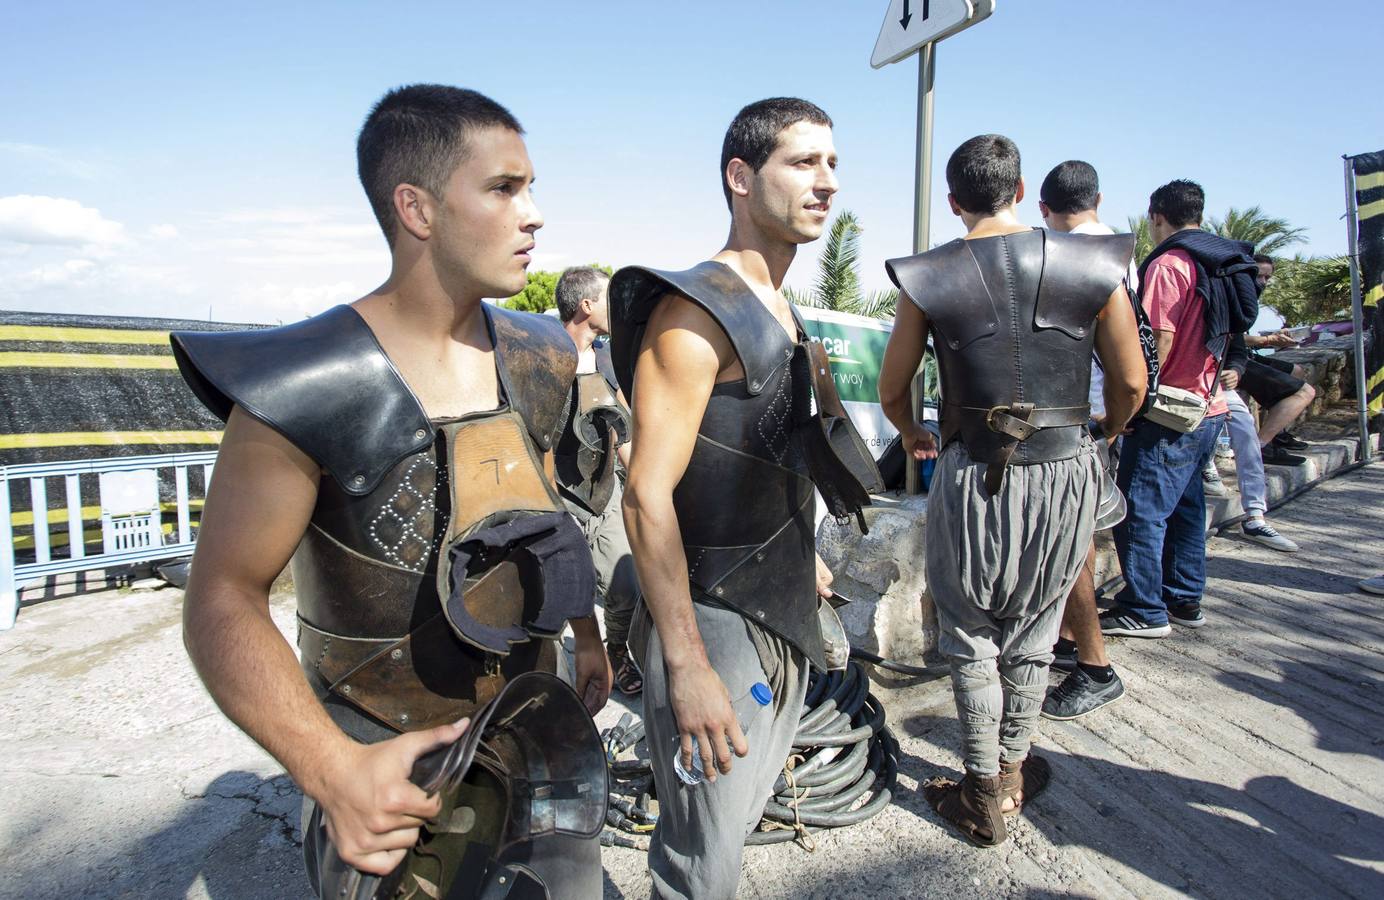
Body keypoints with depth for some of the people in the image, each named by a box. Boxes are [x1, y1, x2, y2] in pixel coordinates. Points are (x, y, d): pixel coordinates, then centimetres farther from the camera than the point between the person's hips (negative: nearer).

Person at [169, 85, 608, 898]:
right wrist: (332, 768, -30)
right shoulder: (310, 388, -20)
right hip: (394, 775, -5)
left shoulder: (534, 360, -2)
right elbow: (224, 601, -18)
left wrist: (587, 634, 16)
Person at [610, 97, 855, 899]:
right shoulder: (697, 312, -18)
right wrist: (685, 667, -25)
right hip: (713, 622, -9)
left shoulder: (782, 312, 10)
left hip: (785, 618, 9)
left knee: (747, 814, 24)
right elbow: (648, 495, -24)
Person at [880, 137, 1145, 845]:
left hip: (974, 478, -2)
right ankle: (1011, 772, 37)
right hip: (1067, 476, 2)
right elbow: (1131, 383, 3)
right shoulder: (1095, 266, -3)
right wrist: (1102, 435, 24)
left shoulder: (928, 279, -6)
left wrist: (911, 434, 23)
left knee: (972, 639, 14)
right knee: (1032, 635, 20)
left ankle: (984, 797, 24)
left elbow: (891, 392, 2)